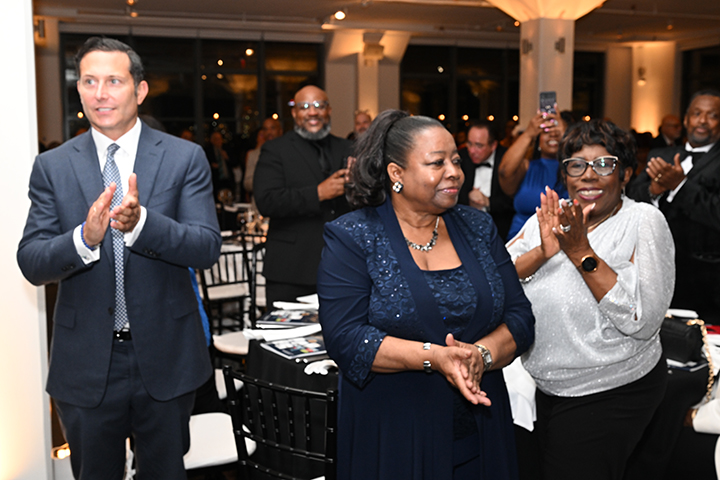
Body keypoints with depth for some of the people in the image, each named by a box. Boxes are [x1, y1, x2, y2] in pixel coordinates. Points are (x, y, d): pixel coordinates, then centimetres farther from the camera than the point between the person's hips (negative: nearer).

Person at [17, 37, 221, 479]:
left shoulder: (185, 158, -5)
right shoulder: (52, 167, 0)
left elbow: (207, 248, -13)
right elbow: (31, 264, -6)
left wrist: (140, 222, -31)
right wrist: (85, 237, -27)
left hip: (165, 358, -1)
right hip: (86, 363, 1)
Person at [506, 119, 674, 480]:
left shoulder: (644, 222, -12)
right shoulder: (549, 218, 1)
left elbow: (643, 322, -23)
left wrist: (582, 253, -26)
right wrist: (543, 252, -23)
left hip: (613, 392, -5)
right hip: (549, 389, 5)